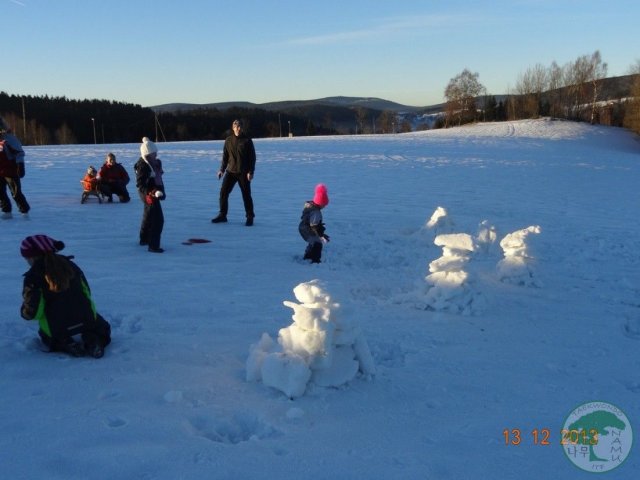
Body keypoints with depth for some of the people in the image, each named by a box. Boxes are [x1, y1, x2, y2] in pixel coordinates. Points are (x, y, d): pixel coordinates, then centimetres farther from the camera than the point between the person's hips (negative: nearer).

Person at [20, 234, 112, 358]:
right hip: (86, 319, 2)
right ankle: (93, 341, -1)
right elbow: (86, 293, 12)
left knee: (46, 335, 36)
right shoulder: (70, 265, 4)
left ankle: (64, 345, 3)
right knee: (103, 328, 34)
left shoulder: (33, 276, -12)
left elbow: (31, 311, -13)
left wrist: (25, 312, 10)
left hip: (56, 328, -2)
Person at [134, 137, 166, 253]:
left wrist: (161, 191, 17)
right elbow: (140, 184, -24)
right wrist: (151, 193, -35)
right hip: (148, 194, -10)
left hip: (154, 193, 10)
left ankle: (144, 239, 42)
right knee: (158, 219, -13)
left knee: (148, 216, 24)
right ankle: (153, 245, -10)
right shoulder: (142, 166, -21)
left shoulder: (157, 162, 4)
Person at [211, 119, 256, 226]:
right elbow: (225, 156, 12)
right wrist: (222, 169, 6)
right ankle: (222, 215, 12)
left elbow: (252, 157, -4)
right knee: (223, 193, 0)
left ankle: (250, 217, 12)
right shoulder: (228, 140, 6)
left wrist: (251, 172, -11)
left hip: (243, 173, -3)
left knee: (246, 195, 0)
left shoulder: (247, 141, -3)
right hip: (230, 171, 3)